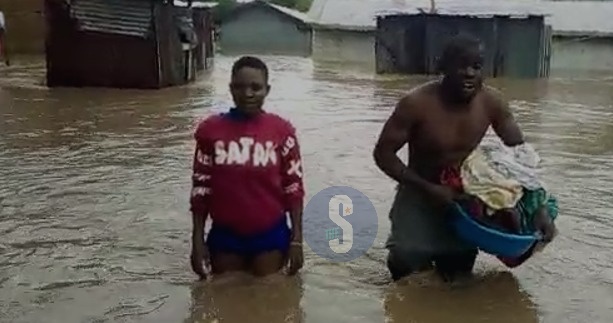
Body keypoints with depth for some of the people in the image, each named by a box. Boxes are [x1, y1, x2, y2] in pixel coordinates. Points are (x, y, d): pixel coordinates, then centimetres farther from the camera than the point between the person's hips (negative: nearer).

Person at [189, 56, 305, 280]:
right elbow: (200, 188, 0)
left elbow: (294, 187, -3)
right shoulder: (210, 129, -5)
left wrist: (296, 239, -4)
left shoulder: (282, 130, -7)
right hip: (225, 236, 1)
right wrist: (197, 239, -2)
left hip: (271, 235, -1)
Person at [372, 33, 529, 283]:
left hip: (466, 193, 3)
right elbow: (383, 154, -20)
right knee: (406, 257, -16)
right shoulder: (416, 103, -24)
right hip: (420, 193, -2)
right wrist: (429, 189, -30)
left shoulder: (491, 101, -14)